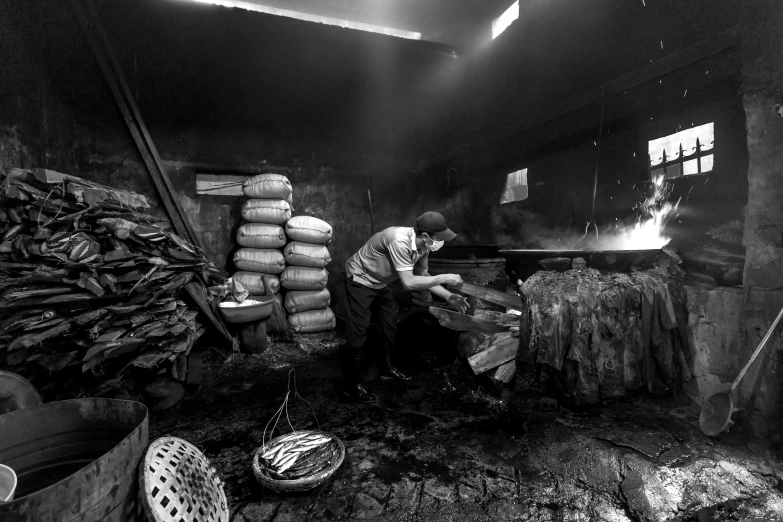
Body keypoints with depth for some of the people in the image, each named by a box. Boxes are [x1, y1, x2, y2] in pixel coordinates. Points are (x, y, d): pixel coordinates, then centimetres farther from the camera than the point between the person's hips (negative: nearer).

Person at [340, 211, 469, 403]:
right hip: (359, 280, -9)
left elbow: (423, 276, 3)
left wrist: (449, 297, -6)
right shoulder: (399, 241, -36)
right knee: (357, 334, -6)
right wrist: (443, 278, -30)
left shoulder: (422, 247, -9)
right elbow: (408, 283, -37)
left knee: (390, 323, 16)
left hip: (379, 283, 9)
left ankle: (386, 368, 35)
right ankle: (351, 385, 10)